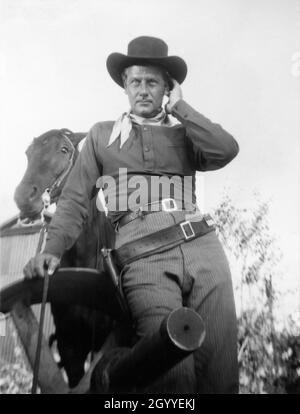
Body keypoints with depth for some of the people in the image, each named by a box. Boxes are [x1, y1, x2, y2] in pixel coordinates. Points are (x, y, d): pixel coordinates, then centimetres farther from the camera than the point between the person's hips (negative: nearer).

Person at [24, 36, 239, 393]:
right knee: (173, 374, -17)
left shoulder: (185, 132, 21)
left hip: (204, 247, 3)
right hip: (143, 259, -2)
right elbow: (75, 199, 11)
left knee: (220, 372, 0)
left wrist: (179, 107, 10)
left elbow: (226, 150, 0)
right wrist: (53, 248, -5)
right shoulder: (102, 135, 18)